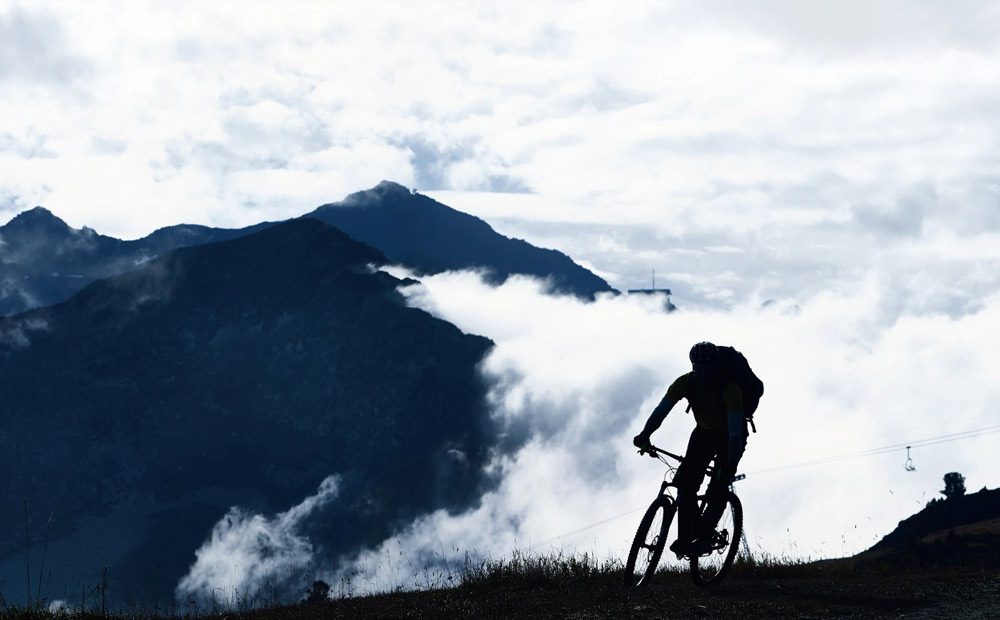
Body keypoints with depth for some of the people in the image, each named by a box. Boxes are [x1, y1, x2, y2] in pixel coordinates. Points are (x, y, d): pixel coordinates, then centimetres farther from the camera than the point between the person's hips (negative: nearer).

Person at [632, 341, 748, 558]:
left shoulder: (729, 389, -33)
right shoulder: (685, 383, -21)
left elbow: (735, 430, -40)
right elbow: (662, 409, -28)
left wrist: (732, 462, -52)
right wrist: (645, 435, -44)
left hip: (729, 436, -4)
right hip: (704, 432, 4)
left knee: (718, 487, -21)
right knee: (686, 483, -13)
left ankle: (705, 537, -12)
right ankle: (685, 537, -7)